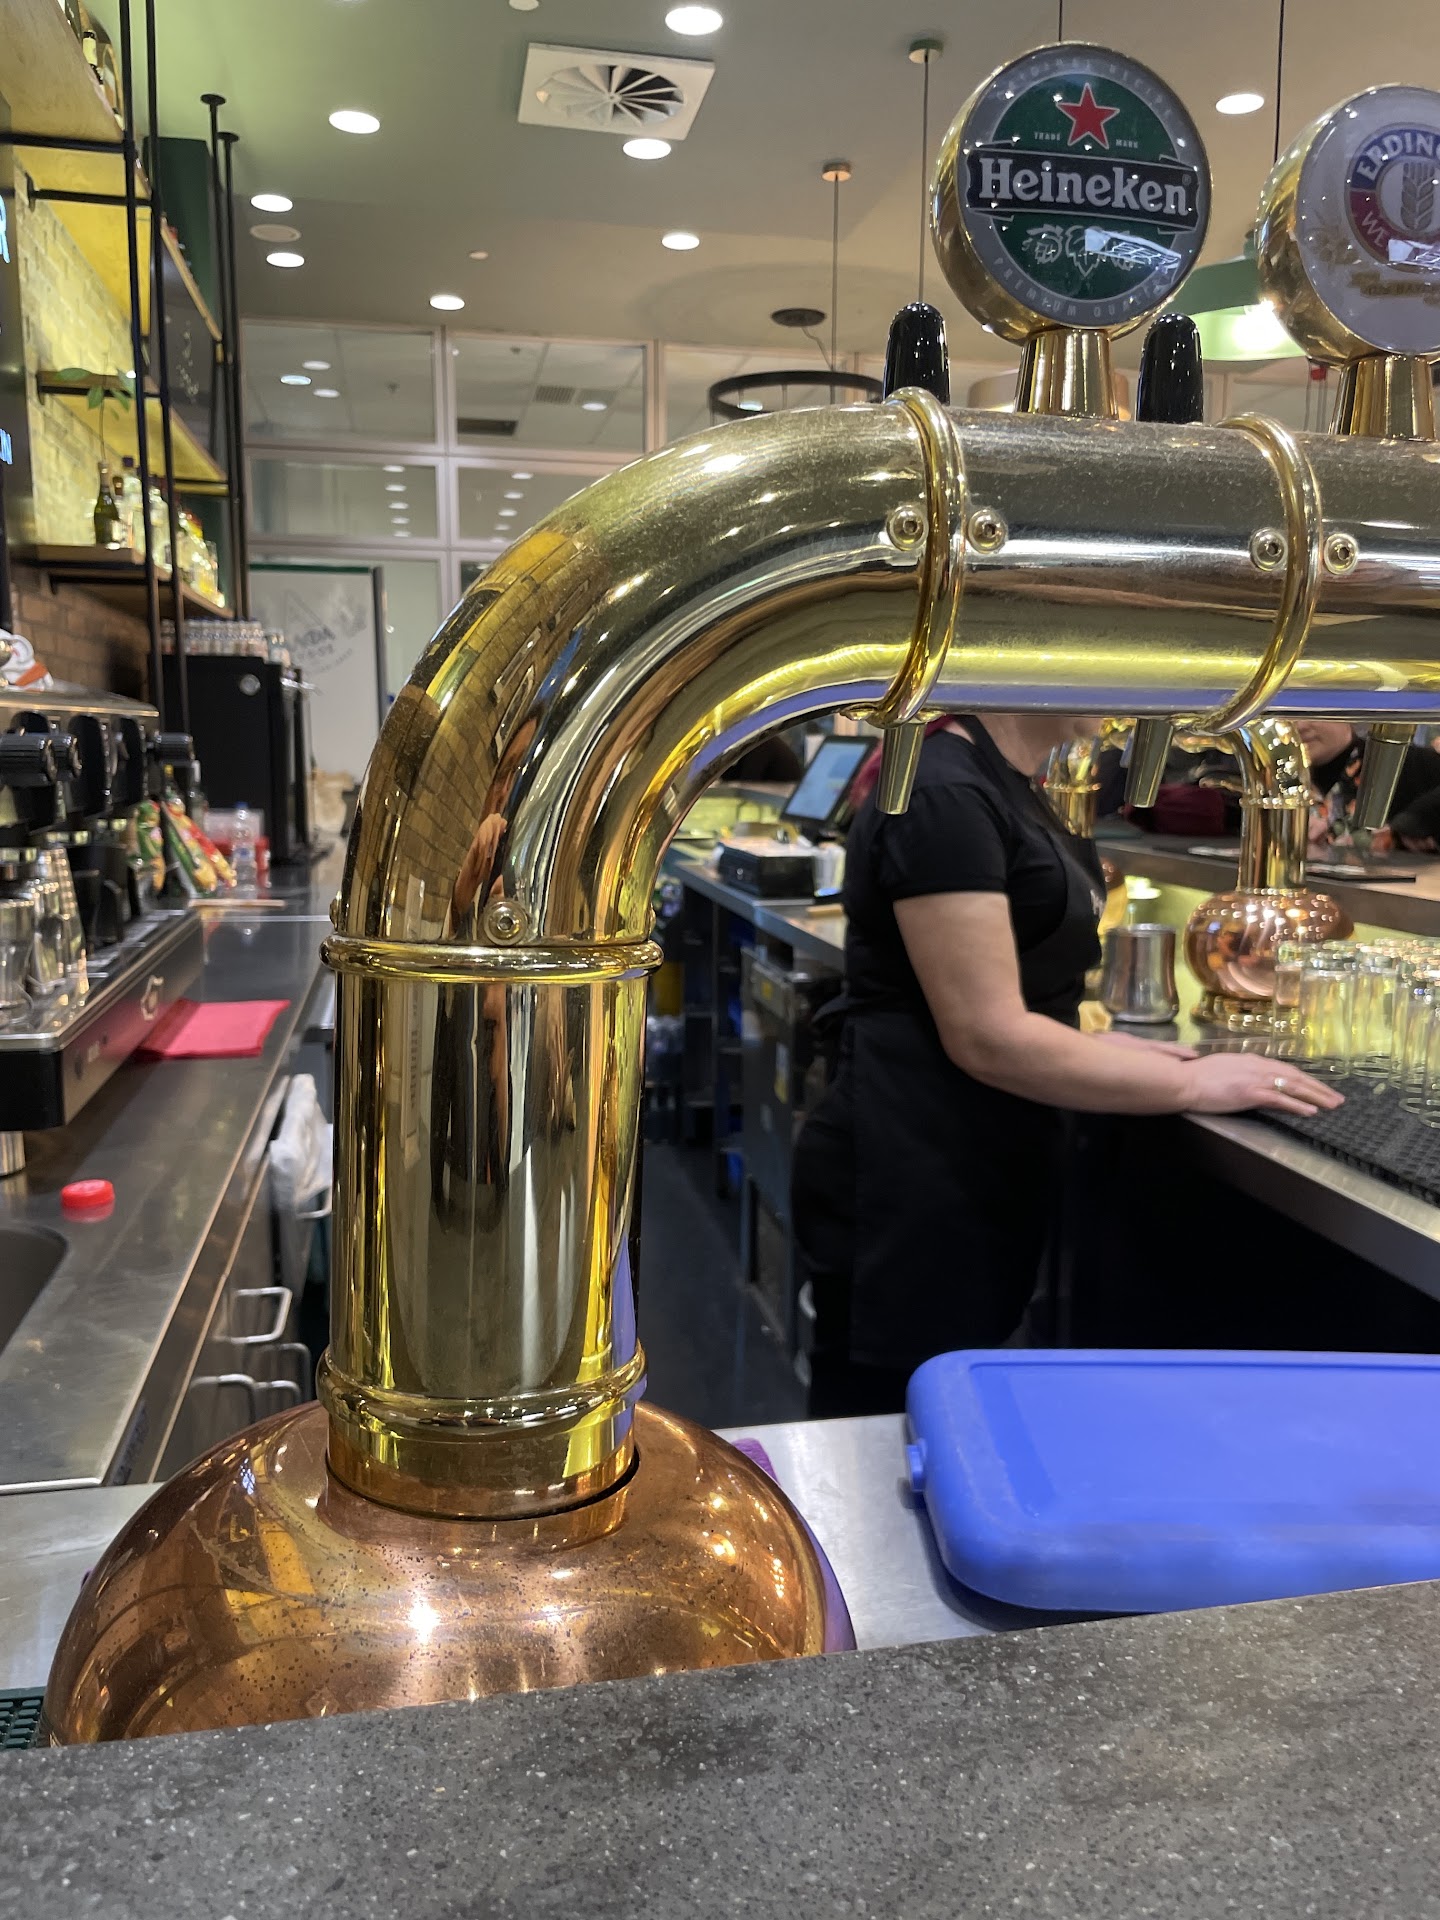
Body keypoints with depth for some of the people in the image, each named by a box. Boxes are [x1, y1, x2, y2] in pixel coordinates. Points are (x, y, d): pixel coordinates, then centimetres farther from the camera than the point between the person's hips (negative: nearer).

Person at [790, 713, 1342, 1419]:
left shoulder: (1003, 787, 12)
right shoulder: (942, 793, -18)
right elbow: (986, 1037, -21)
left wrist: (1099, 1046, 4)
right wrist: (1191, 1084, -13)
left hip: (974, 1177, 9)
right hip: (906, 1186, -9)